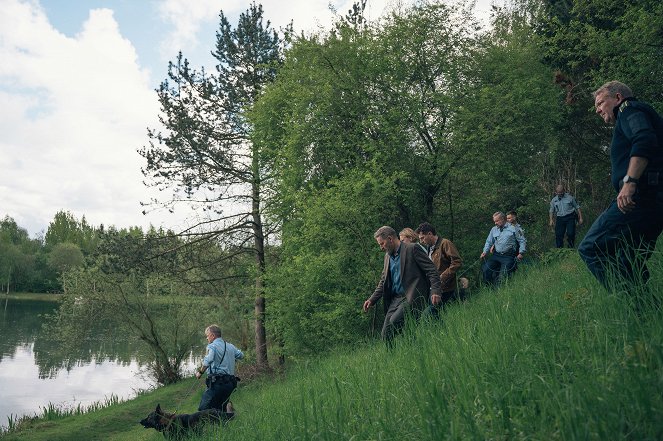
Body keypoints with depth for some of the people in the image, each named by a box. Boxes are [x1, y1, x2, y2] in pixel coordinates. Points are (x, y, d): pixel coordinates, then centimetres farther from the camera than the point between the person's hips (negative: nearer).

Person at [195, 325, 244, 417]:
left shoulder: (212, 346, -6)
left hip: (217, 382, -7)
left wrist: (200, 372, -8)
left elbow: (207, 362, -22)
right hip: (230, 383, 7)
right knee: (217, 407, 19)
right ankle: (227, 407, -8)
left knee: (203, 409, -7)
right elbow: (241, 355, 32)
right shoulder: (231, 346, 15)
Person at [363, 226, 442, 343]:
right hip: (395, 299, 7)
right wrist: (372, 299, 12)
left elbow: (432, 270, -9)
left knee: (394, 321, -26)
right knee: (386, 335, -1)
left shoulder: (412, 249, -5)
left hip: (412, 297, -7)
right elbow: (383, 281, 23)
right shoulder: (388, 256, 18)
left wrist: (435, 291, -20)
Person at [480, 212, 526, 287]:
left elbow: (522, 241, 4)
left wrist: (521, 253, -6)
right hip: (496, 255, 5)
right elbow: (489, 242, 20)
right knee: (485, 269, -12)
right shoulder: (493, 230, 16)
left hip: (508, 256, -5)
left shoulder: (513, 229, 2)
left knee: (503, 275, -18)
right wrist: (485, 252, 5)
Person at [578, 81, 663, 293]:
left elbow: (645, 140, -17)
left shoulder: (629, 109, 4)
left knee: (591, 248, -15)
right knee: (631, 266, 12)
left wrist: (630, 181, -27)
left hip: (641, 195, -10)